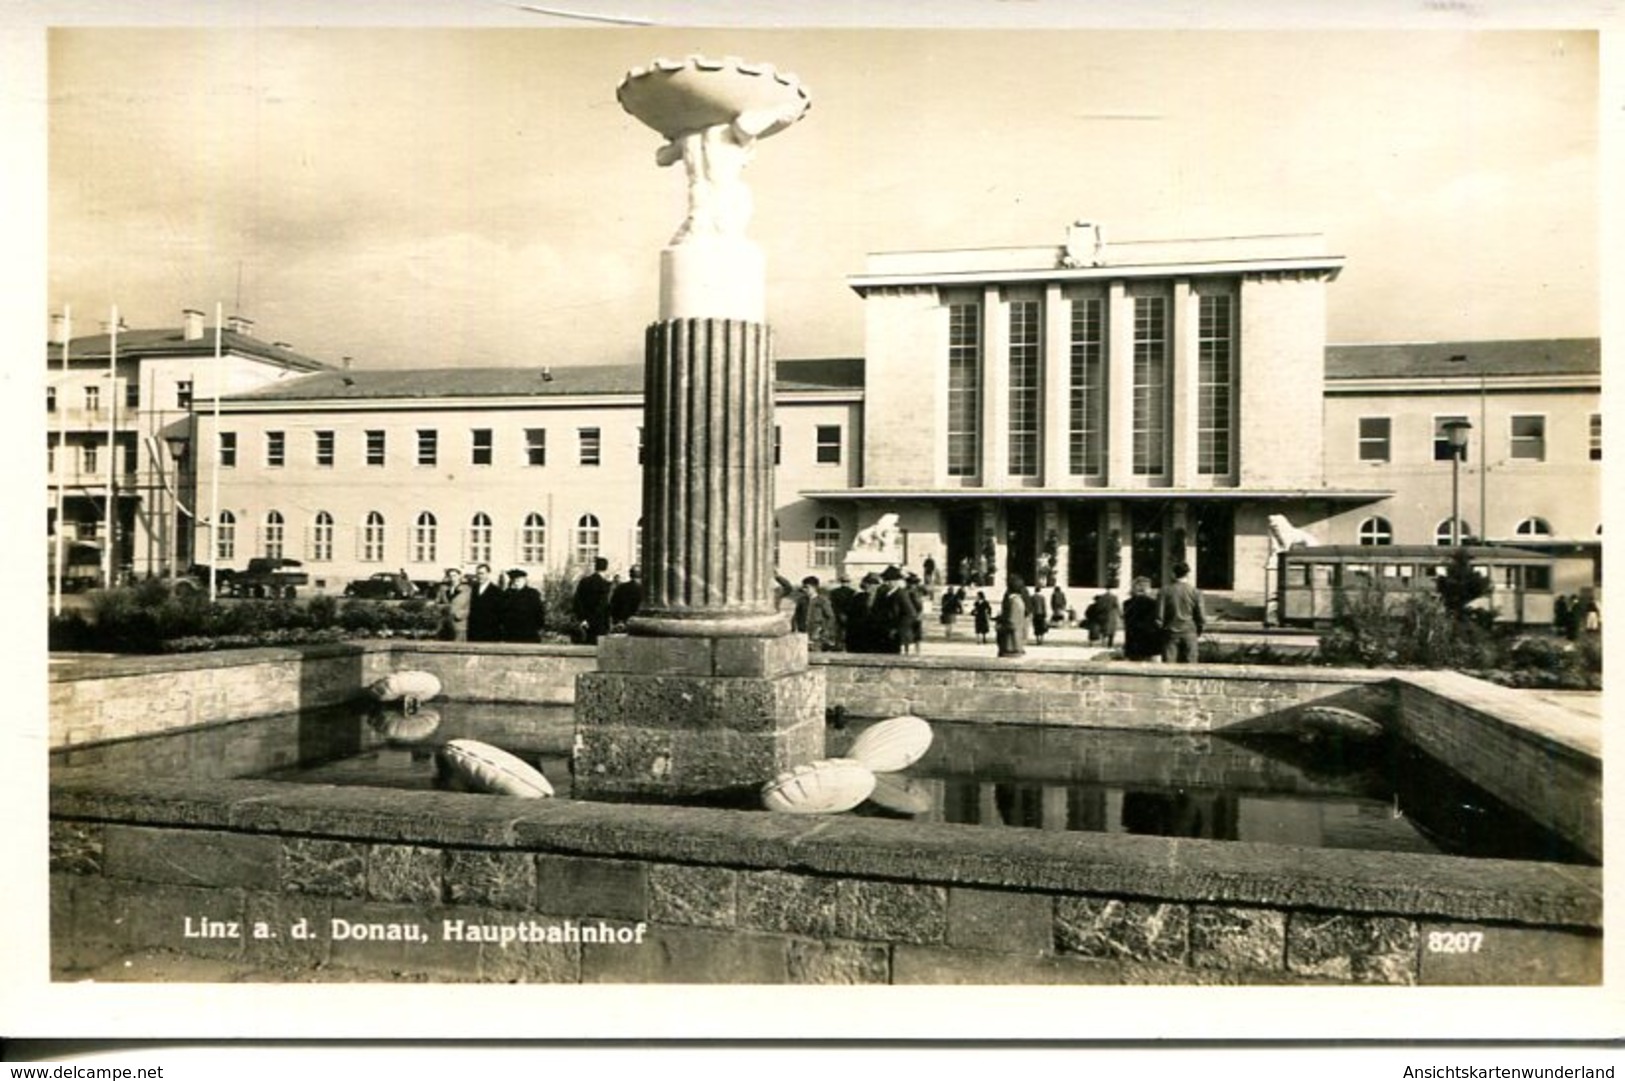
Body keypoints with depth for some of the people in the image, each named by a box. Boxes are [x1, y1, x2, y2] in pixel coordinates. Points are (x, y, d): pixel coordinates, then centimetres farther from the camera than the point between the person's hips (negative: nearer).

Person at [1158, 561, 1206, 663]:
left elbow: (1159, 615, -6)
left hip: (1170, 633, 0)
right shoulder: (1194, 592, -3)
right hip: (1189, 634, 1)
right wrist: (1198, 631, 15)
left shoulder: (1164, 591, -4)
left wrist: (1161, 628, 9)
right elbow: (1201, 616, -2)